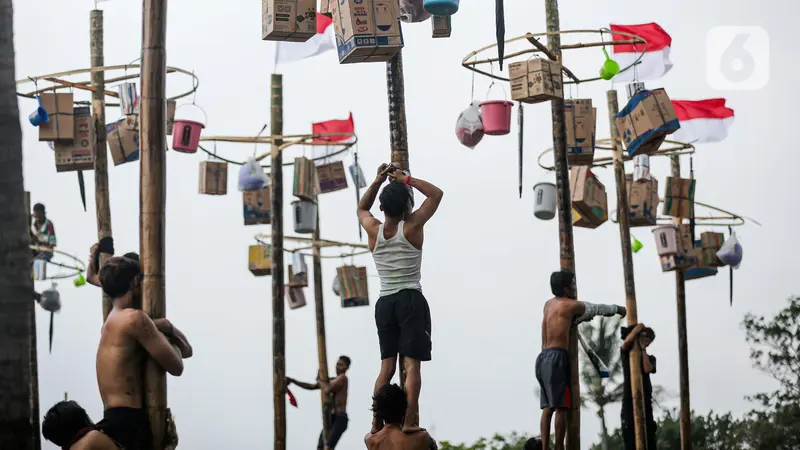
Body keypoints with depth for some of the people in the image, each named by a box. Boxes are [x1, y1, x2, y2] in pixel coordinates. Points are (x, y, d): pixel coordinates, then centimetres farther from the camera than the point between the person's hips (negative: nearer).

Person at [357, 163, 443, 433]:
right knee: (411, 364, -8)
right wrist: (406, 179, 6)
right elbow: (437, 194, 6)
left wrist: (377, 181, 17)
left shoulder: (373, 230, 2)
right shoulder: (412, 226, -6)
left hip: (384, 303, 4)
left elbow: (361, 208, 26)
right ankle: (409, 421, -15)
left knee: (387, 366, 9)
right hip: (411, 300, -4)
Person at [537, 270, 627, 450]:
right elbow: (597, 309, 13)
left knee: (548, 407, 7)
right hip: (556, 357, -8)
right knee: (561, 407, -8)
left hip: (543, 357, 8)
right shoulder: (570, 305, -2)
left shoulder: (549, 304, 17)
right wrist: (617, 309, 28)